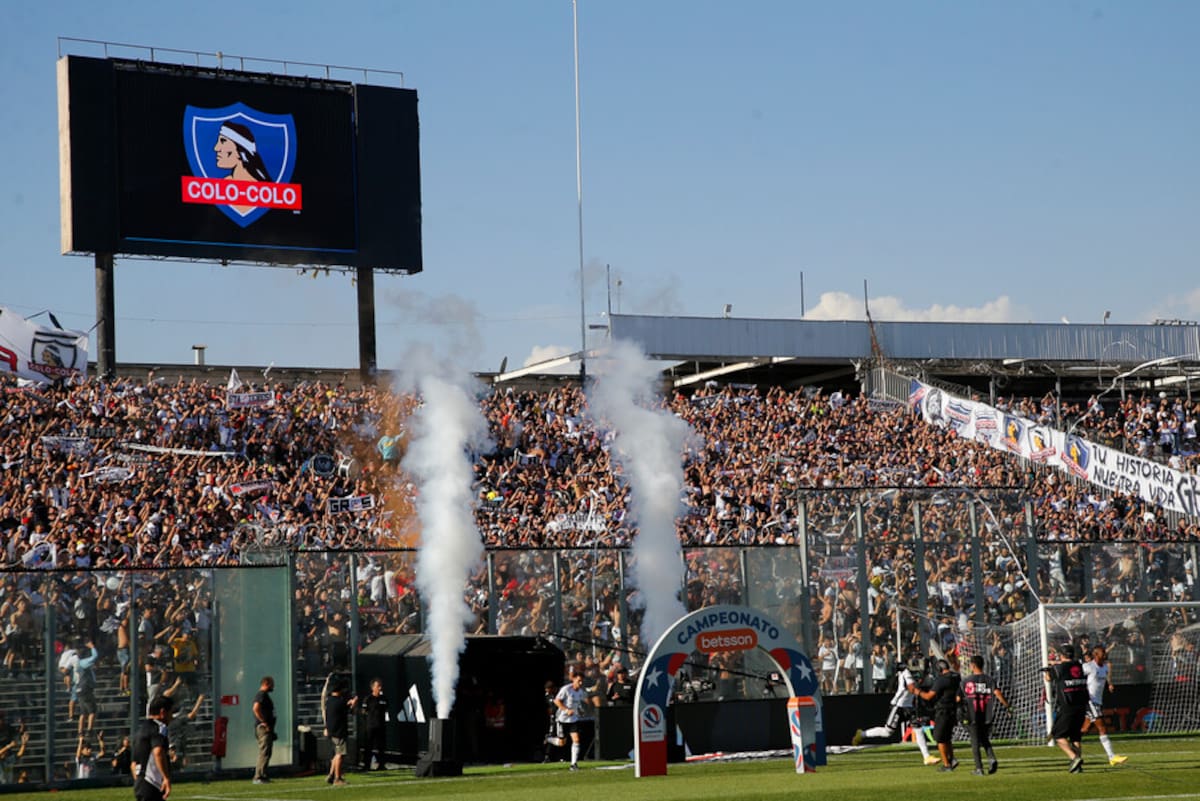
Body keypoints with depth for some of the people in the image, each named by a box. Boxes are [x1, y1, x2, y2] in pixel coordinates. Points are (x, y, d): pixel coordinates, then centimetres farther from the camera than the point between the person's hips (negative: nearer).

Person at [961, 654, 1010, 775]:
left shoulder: (966, 680, -4)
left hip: (972, 716, -2)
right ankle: (992, 759, -8)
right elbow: (997, 693, -12)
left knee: (975, 742, 5)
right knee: (985, 740, 17)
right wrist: (1007, 705, -6)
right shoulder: (989, 679, 0)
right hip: (987, 716, 2)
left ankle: (979, 768, 2)